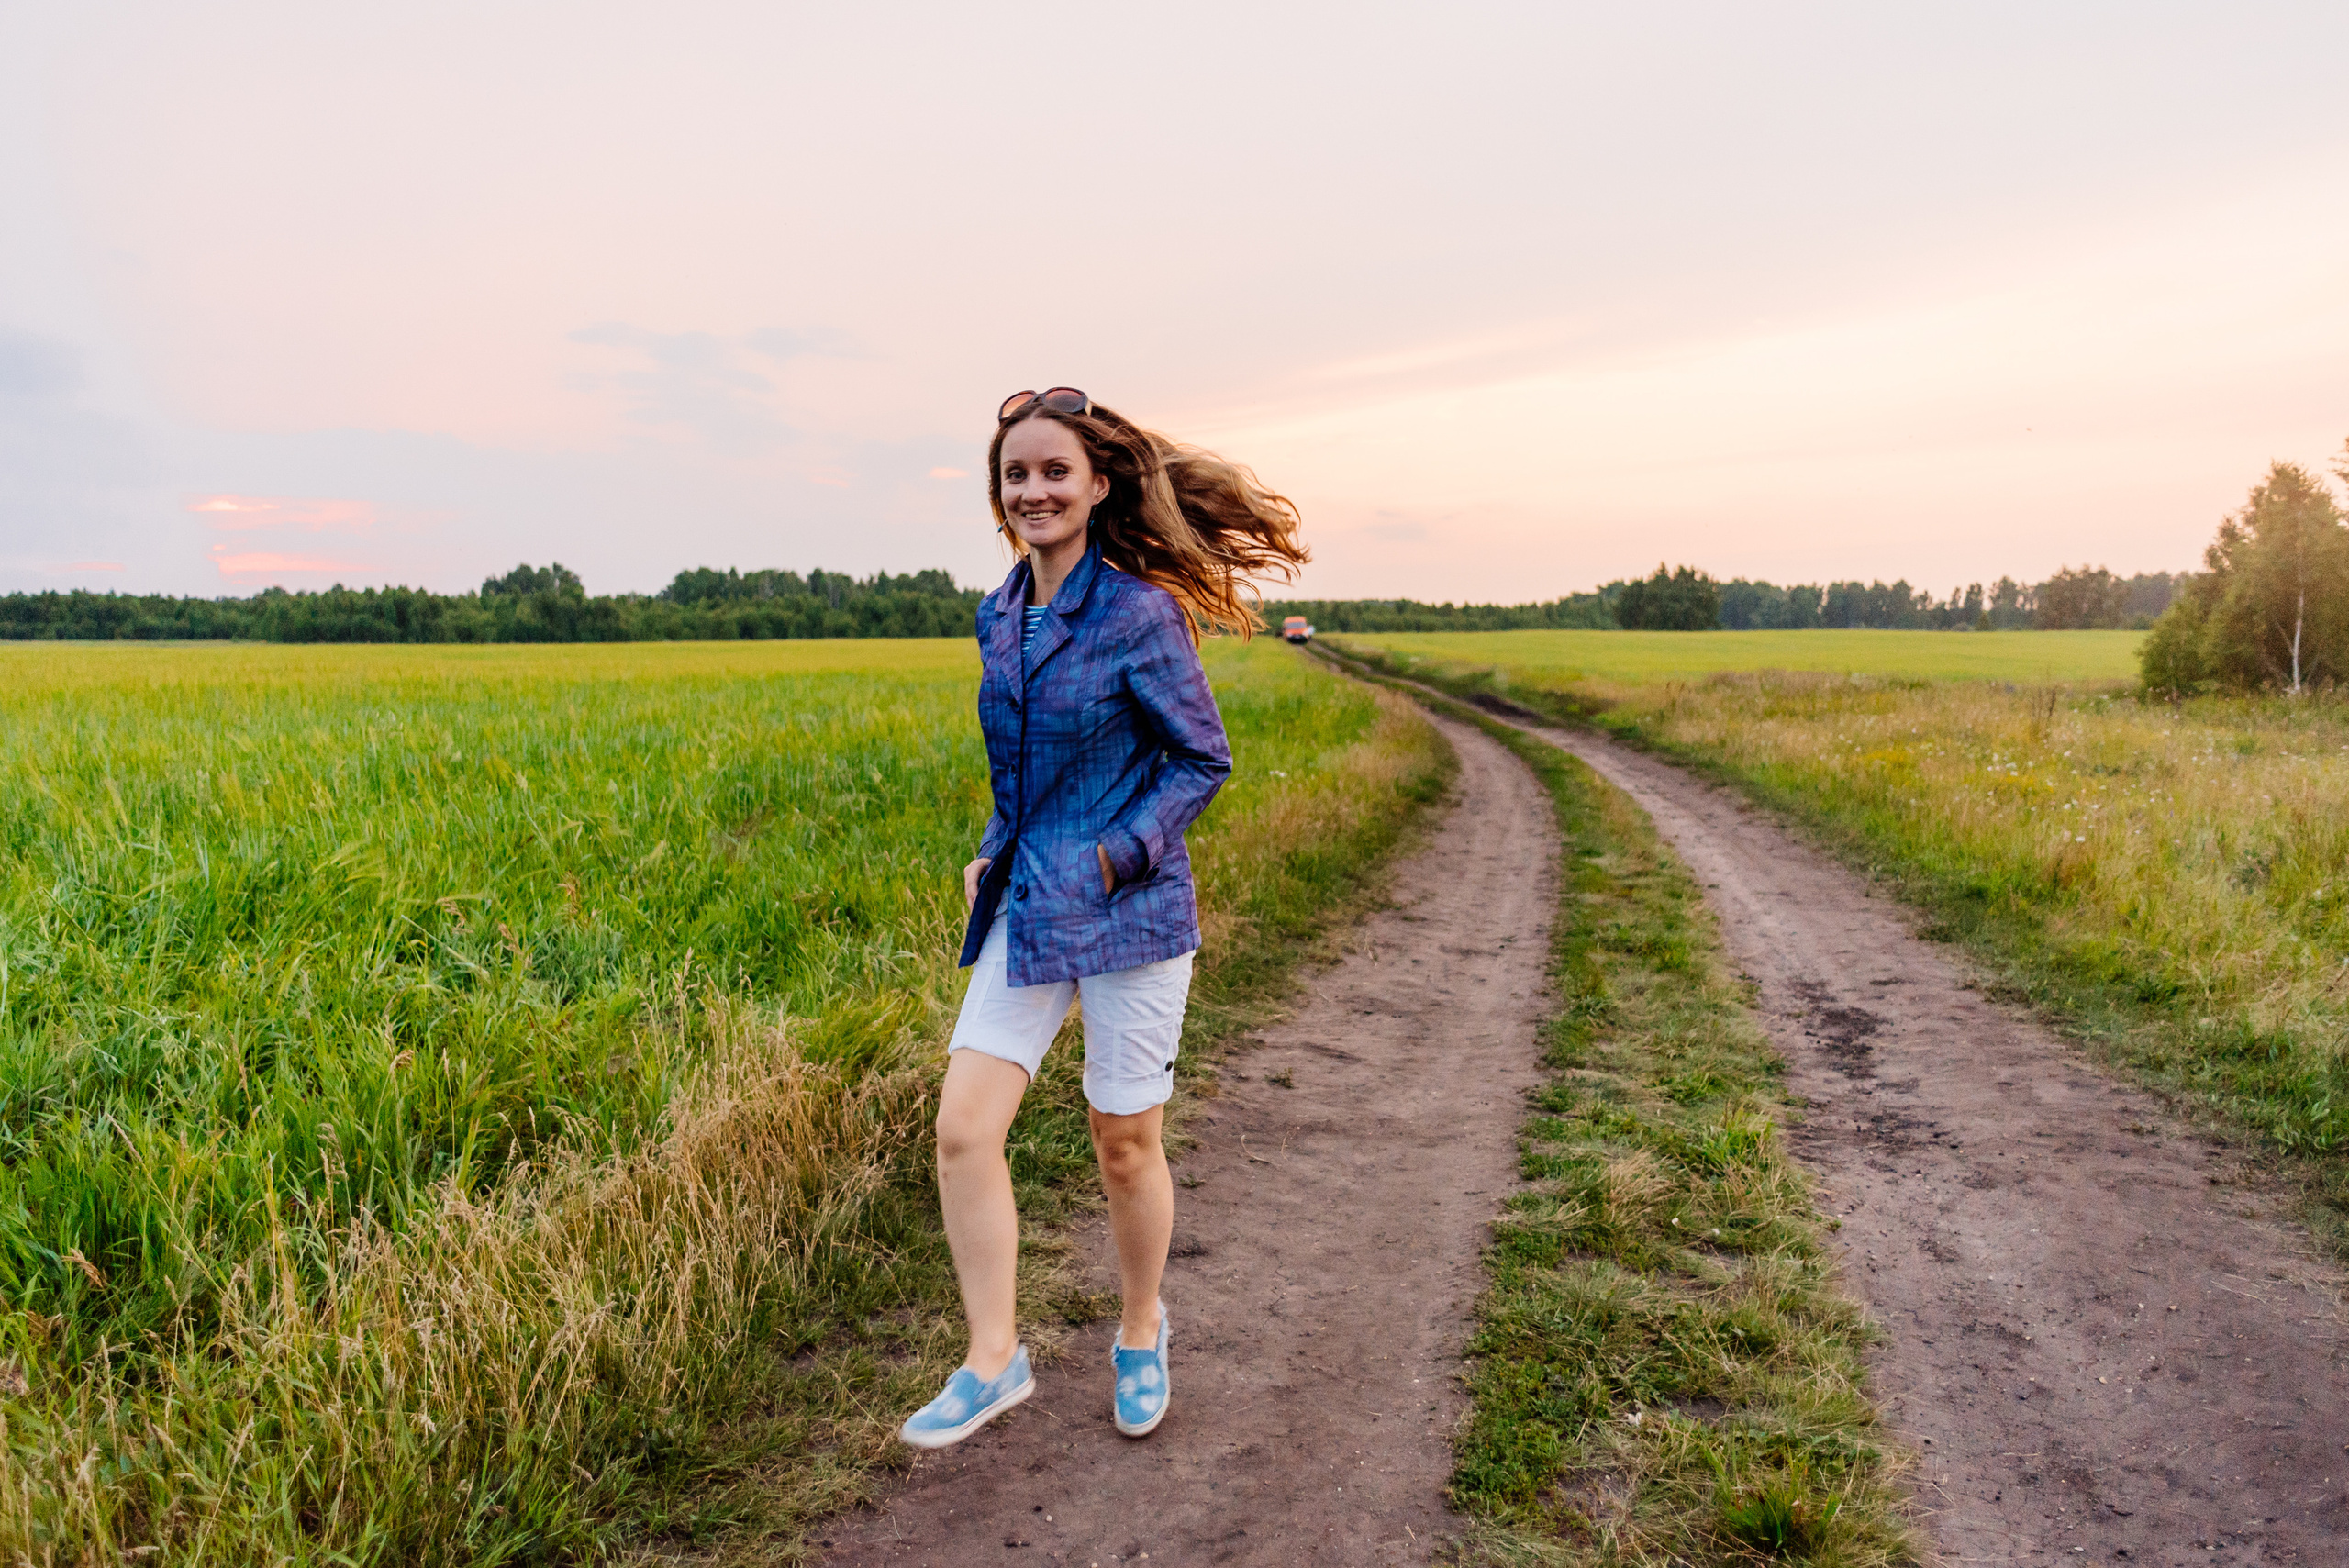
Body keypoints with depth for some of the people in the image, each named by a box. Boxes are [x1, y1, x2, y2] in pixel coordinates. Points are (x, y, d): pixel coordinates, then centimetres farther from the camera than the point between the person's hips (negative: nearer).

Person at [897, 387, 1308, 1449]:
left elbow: (1202, 759, -7)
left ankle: (1141, 1334, 33)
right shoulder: (999, 618, 7)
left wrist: (1118, 856, -17)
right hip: (1024, 912, 6)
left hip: (1130, 913, -5)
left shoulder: (1139, 615, -12)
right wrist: (992, 851, 8)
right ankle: (994, 1359, 12)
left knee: (1125, 1145, 7)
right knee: (963, 1128, -4)